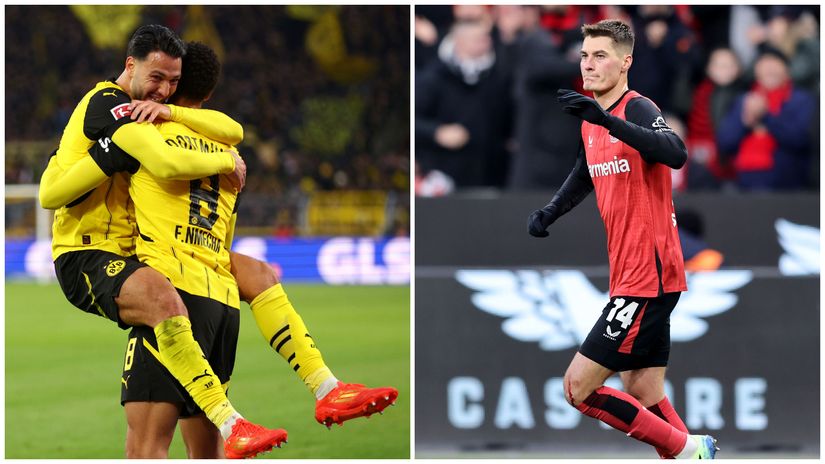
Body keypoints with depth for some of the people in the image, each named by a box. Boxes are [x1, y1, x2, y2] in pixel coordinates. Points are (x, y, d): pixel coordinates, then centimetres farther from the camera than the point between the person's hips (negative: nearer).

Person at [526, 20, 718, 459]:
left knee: (579, 387, -10)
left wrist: (606, 120, -44)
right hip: (631, 277, 9)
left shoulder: (637, 109, -14)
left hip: (648, 279, -9)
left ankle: (687, 448, -2)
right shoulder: (591, 123, 12)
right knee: (643, 397, 12)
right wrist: (549, 212, 16)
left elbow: (675, 154, -36)